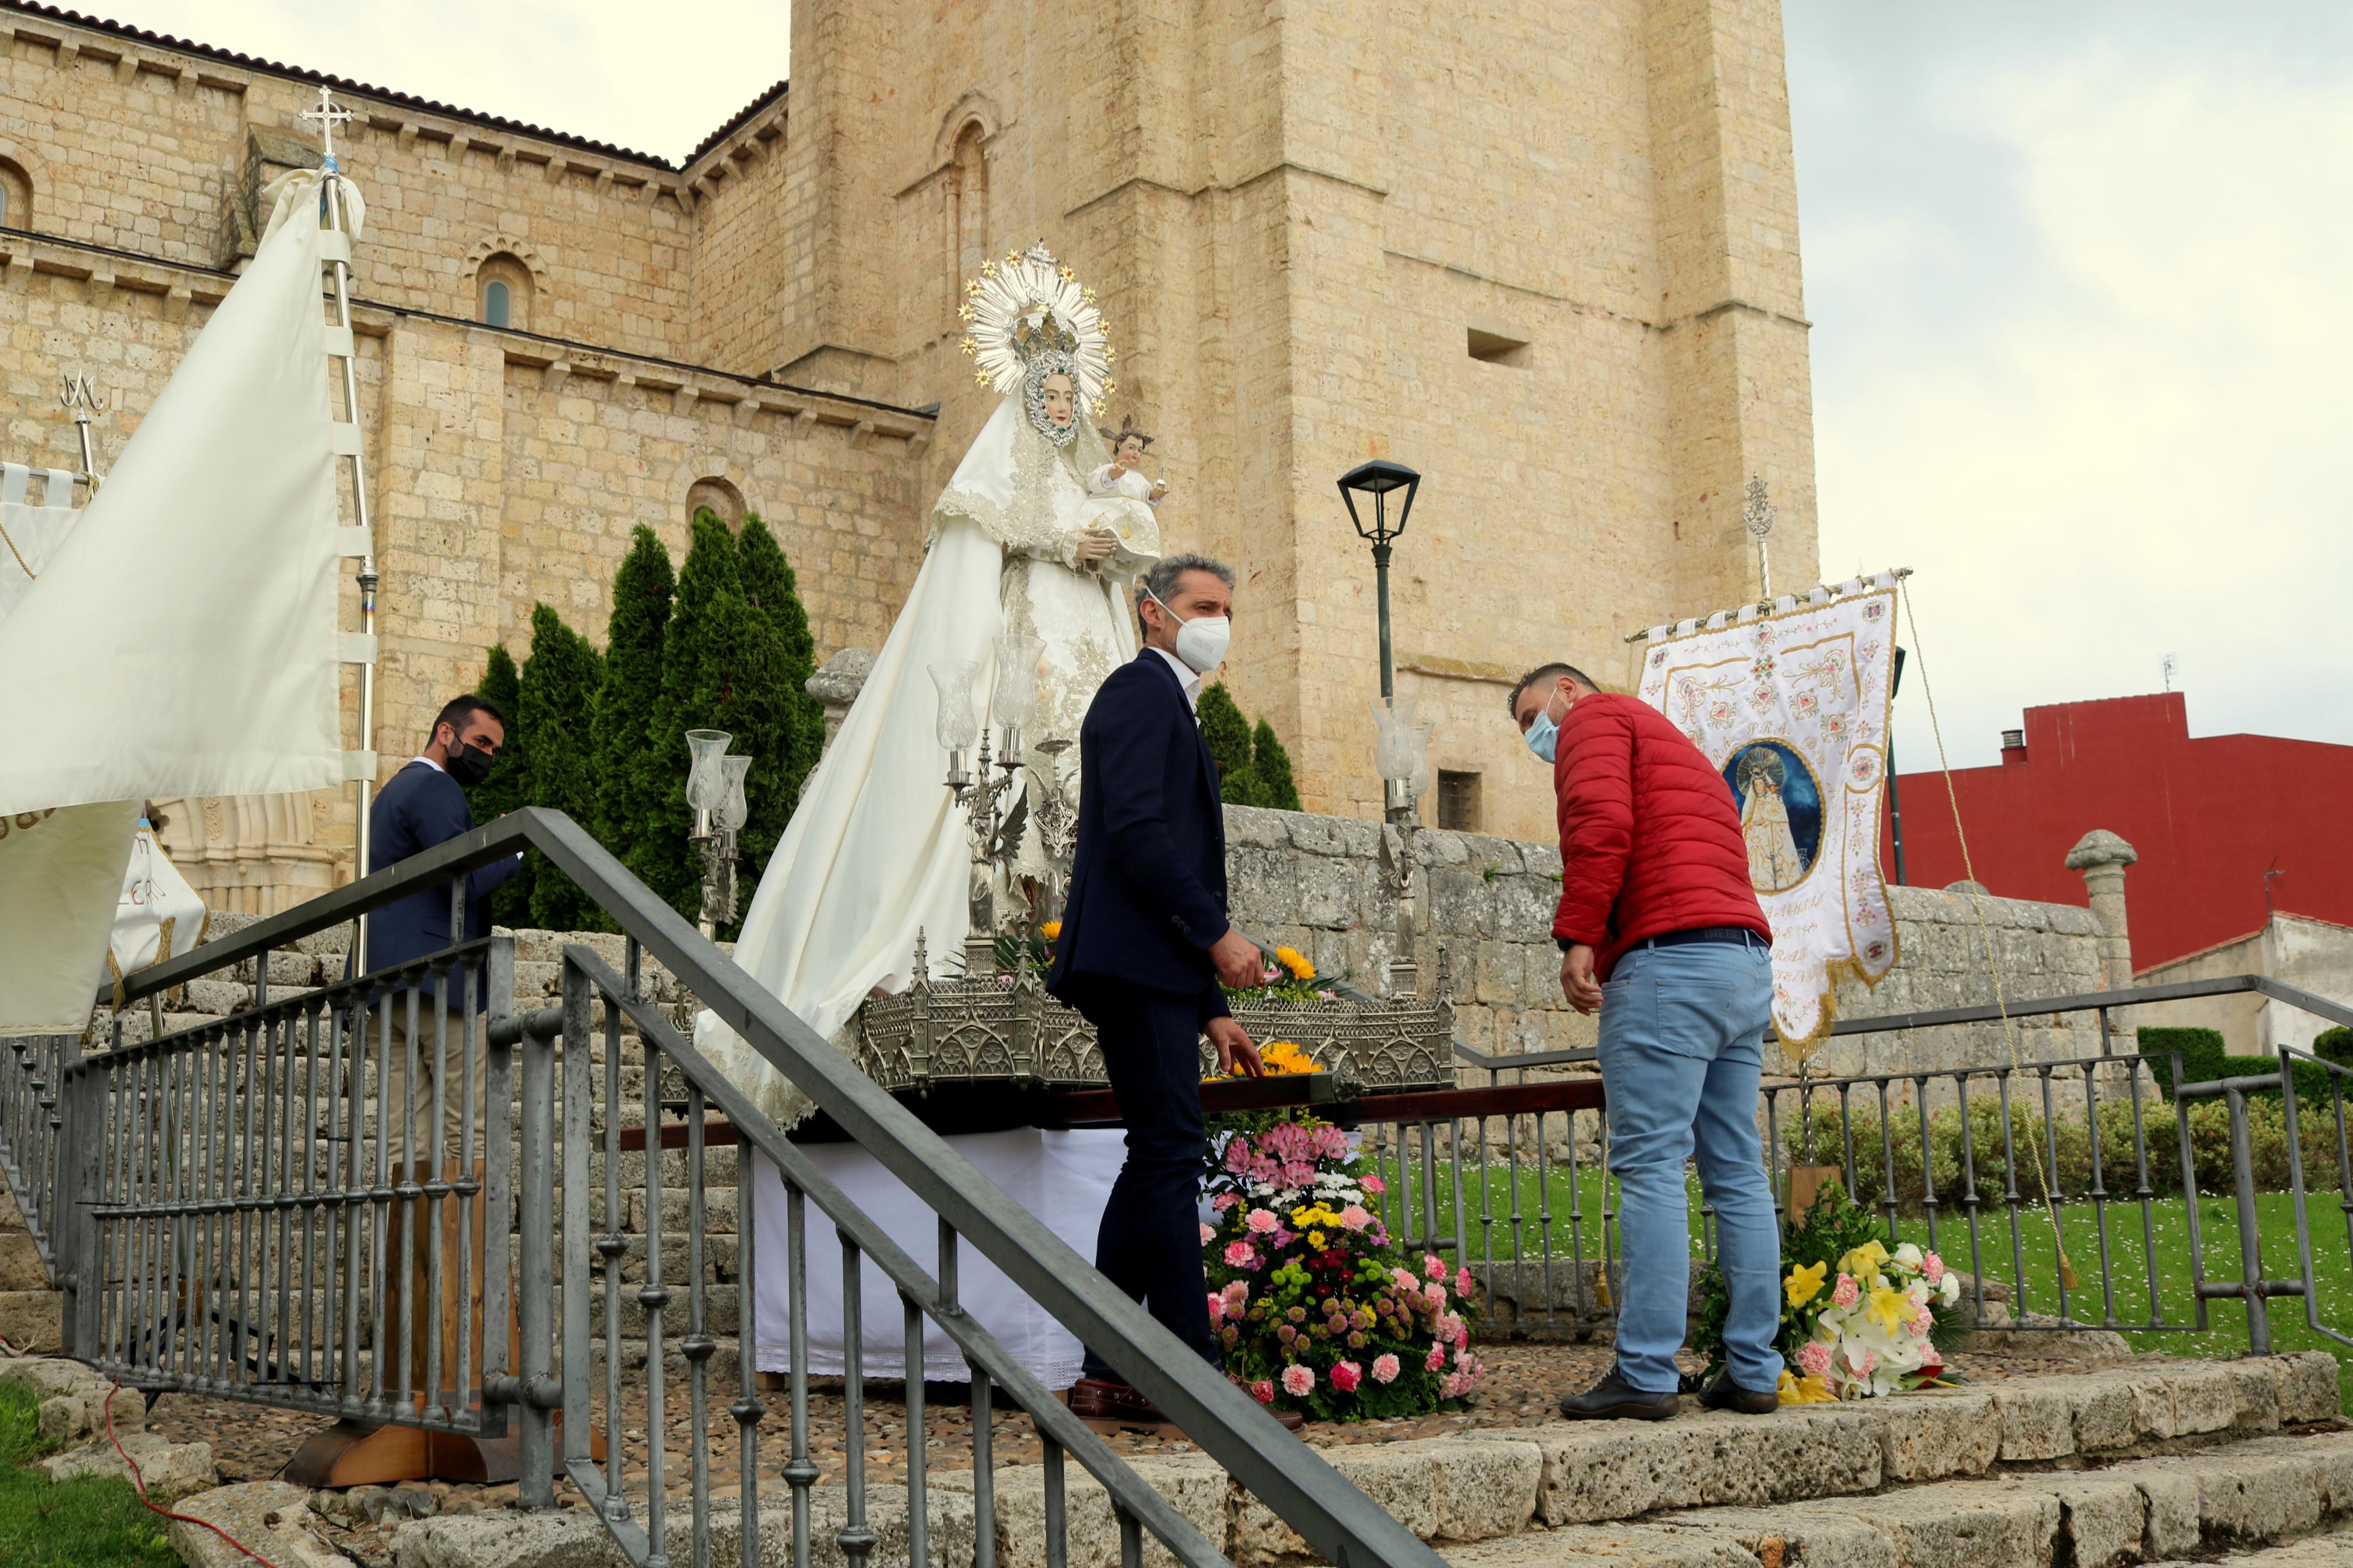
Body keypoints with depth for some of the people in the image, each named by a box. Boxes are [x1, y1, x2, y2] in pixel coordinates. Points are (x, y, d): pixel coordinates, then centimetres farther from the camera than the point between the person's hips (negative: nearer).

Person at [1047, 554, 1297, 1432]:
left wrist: (1211, 1010, 20)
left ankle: (1109, 1375, 12)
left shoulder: (1169, 706, 27)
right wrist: (1219, 937, -17)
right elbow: (1135, 829, -17)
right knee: (1171, 1156, -11)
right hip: (1138, 964, -10)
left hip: (1155, 972, 10)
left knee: (1158, 1162, 9)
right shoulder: (1141, 690, -3)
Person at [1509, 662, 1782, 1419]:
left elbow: (1601, 824, -12)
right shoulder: (1683, 752, 34)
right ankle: (1754, 1372, 8)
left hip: (1671, 960, -9)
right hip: (1748, 961, 9)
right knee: (1737, 1173, 8)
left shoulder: (1595, 719, 7)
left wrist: (1577, 936, -15)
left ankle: (1646, 1375, -11)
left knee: (1649, 1168, -10)